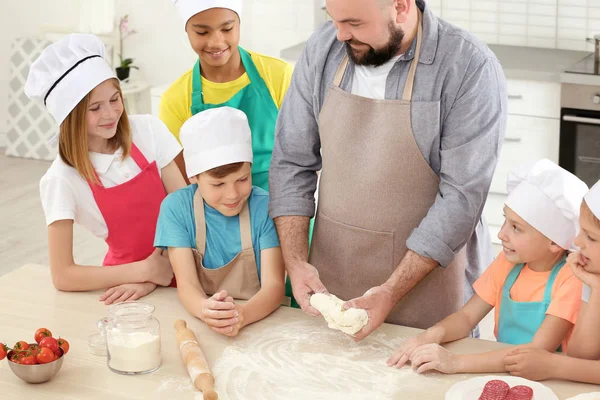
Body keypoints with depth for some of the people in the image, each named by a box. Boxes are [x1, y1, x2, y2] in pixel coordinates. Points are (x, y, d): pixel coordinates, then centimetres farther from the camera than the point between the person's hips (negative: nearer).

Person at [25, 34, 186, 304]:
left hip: (177, 267, 2)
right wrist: (146, 270, -14)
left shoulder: (147, 130, -6)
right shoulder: (61, 180, -11)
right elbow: (62, 276, -12)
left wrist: (151, 281, -11)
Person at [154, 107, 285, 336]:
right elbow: (186, 283, -9)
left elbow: (274, 285, -12)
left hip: (259, 321, -1)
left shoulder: (265, 207, -7)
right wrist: (205, 310, -32)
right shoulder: (176, 208, -4)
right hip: (199, 326, 1)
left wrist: (242, 315, -33)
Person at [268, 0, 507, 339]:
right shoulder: (323, 50, -4)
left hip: (425, 270, -3)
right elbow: (292, 162, 2)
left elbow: (462, 196, -19)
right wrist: (296, 262, -8)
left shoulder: (471, 69, -18)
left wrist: (392, 292, -20)